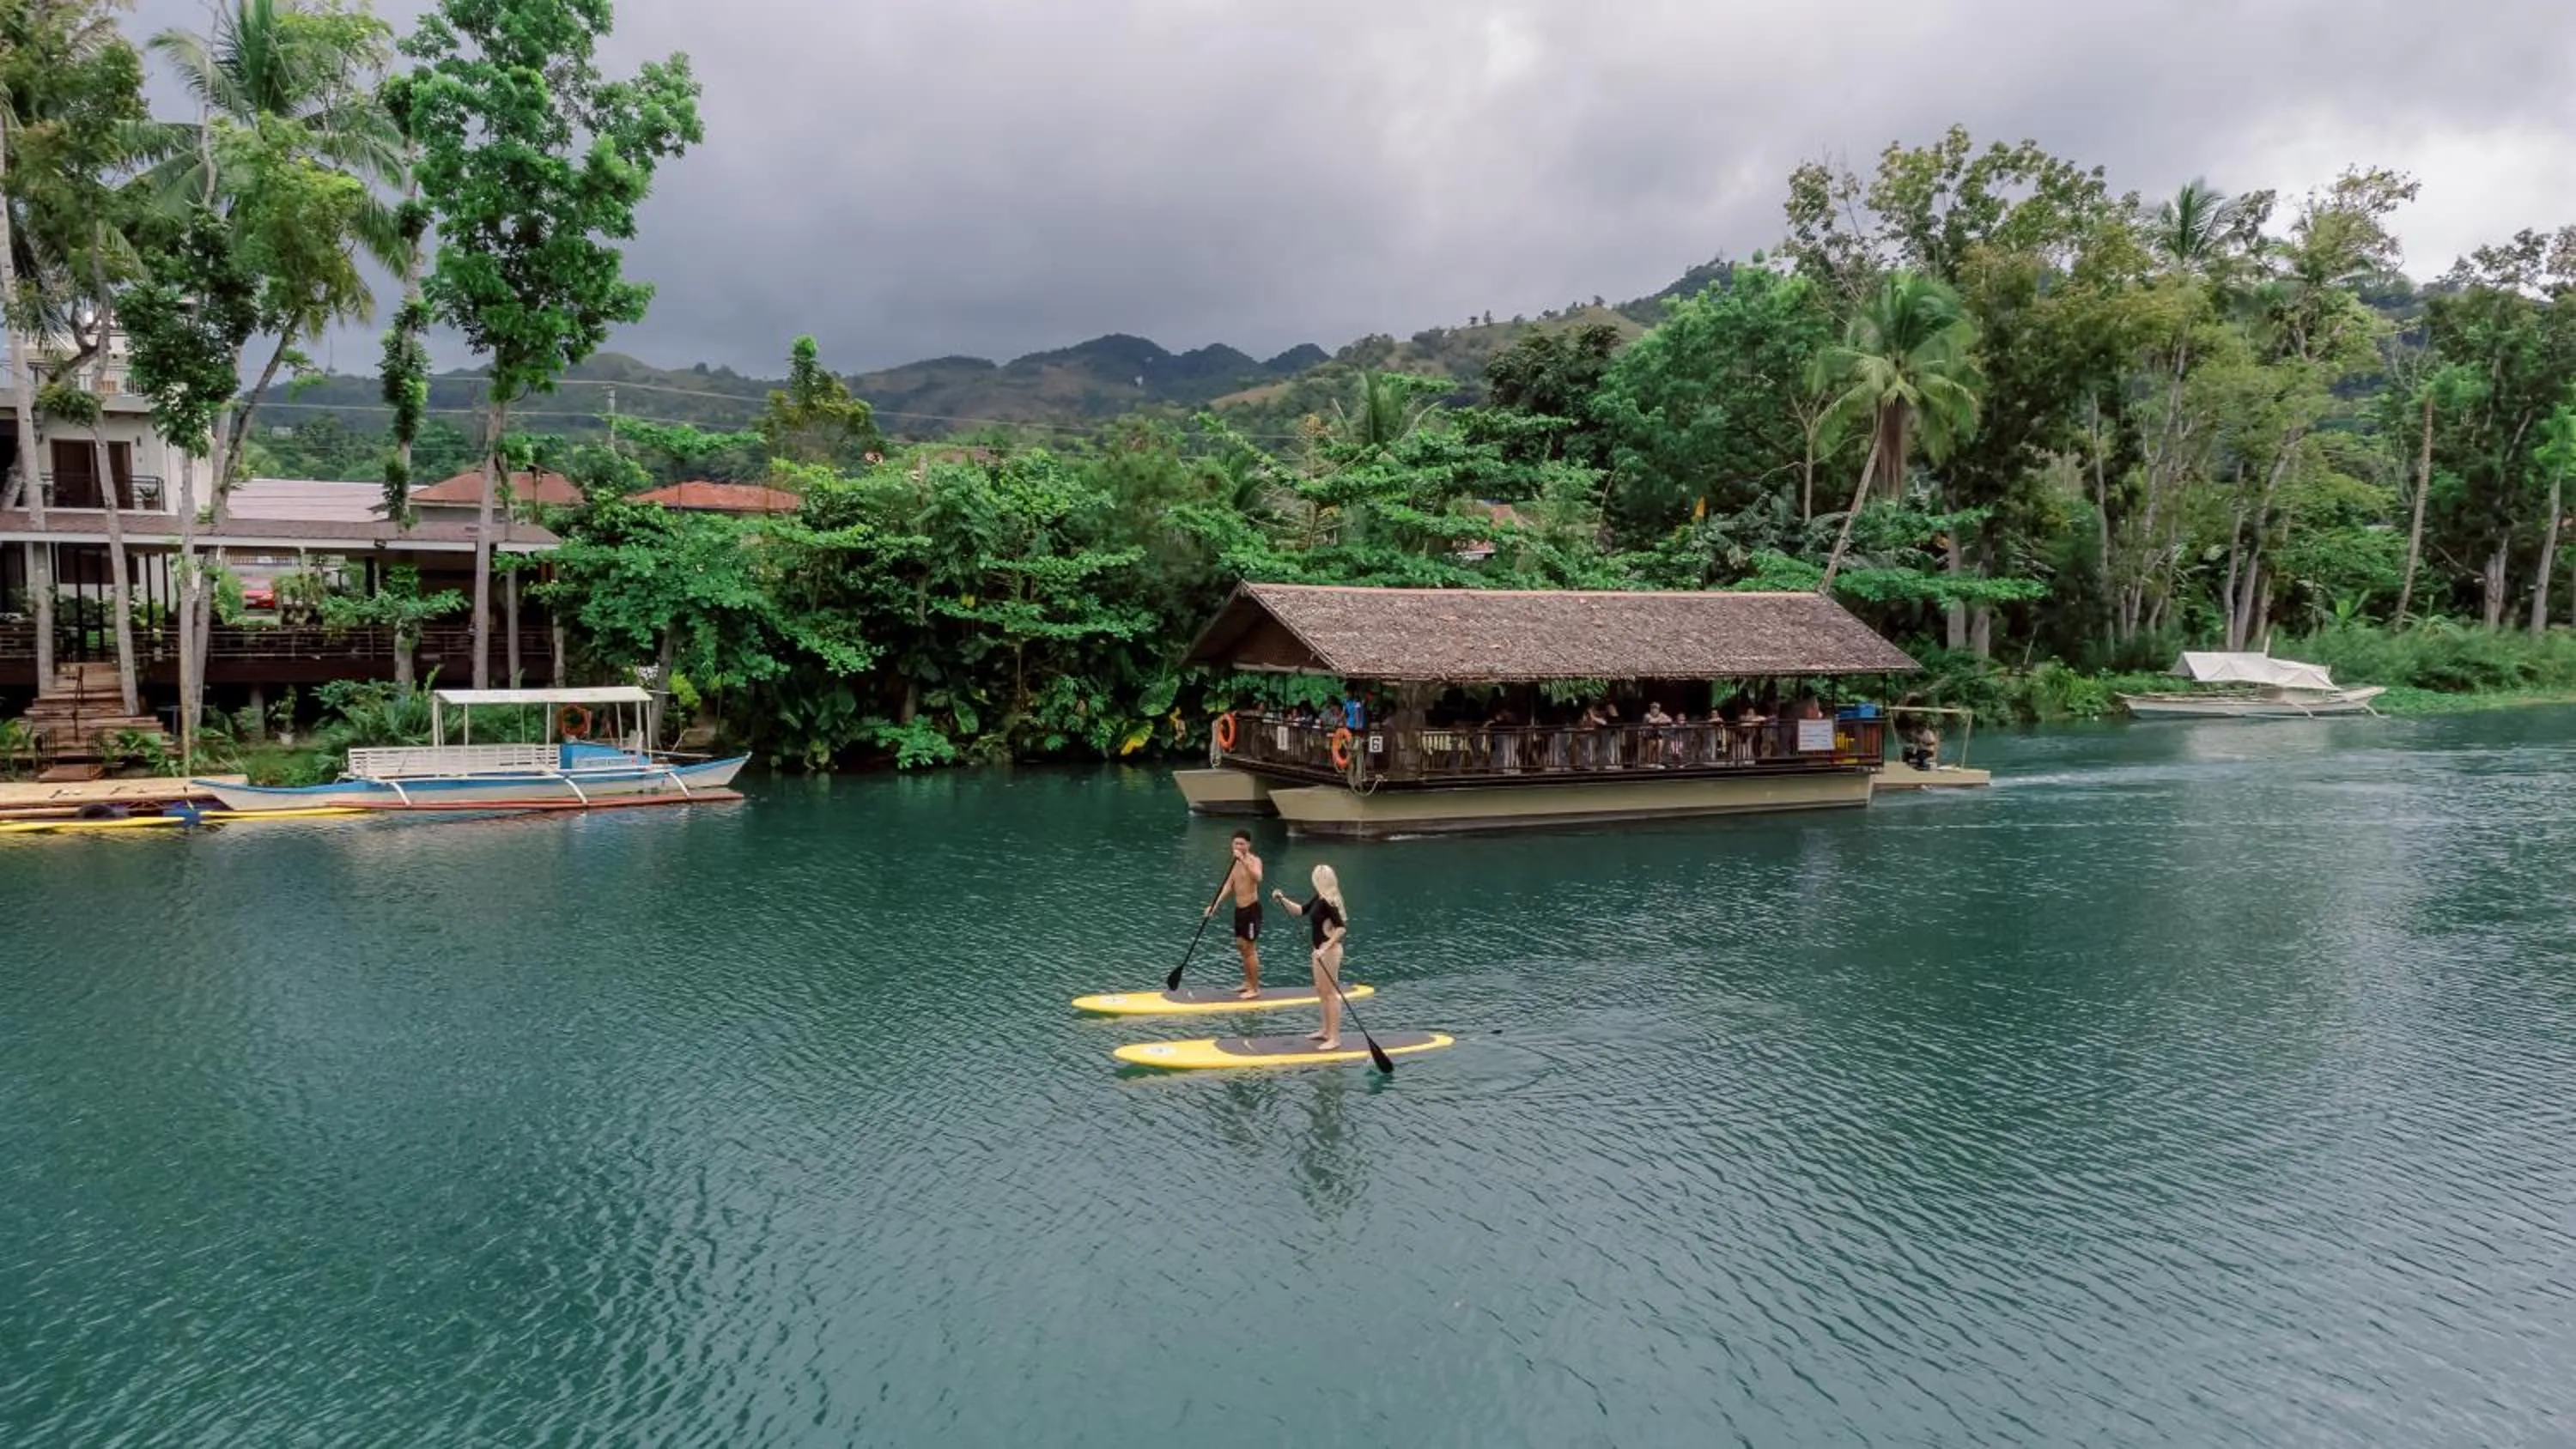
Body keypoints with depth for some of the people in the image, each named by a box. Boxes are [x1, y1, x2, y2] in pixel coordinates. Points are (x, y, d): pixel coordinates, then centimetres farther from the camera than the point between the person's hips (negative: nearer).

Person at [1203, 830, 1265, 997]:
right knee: (1241, 946, 16)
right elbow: (1228, 885, 6)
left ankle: (1255, 988, 4)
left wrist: (1243, 860, -41)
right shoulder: (1235, 863, 11)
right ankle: (1248, 983, 30)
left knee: (1250, 948, -5)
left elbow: (1258, 878, -35)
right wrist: (1215, 905, -5)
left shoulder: (1254, 860, -13)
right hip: (1239, 909, 9)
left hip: (1251, 909, -9)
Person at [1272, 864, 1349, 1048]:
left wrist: (1325, 948, -30)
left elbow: (1342, 928, -27)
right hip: (1321, 950, 11)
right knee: (1321, 991, 20)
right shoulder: (1319, 899, 8)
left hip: (1329, 951, -11)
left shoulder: (1327, 902, -21)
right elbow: (1300, 911, 19)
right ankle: (1327, 1031, 32)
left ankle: (1335, 1038, -1)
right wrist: (1283, 899, 5)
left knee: (1331, 993, -5)